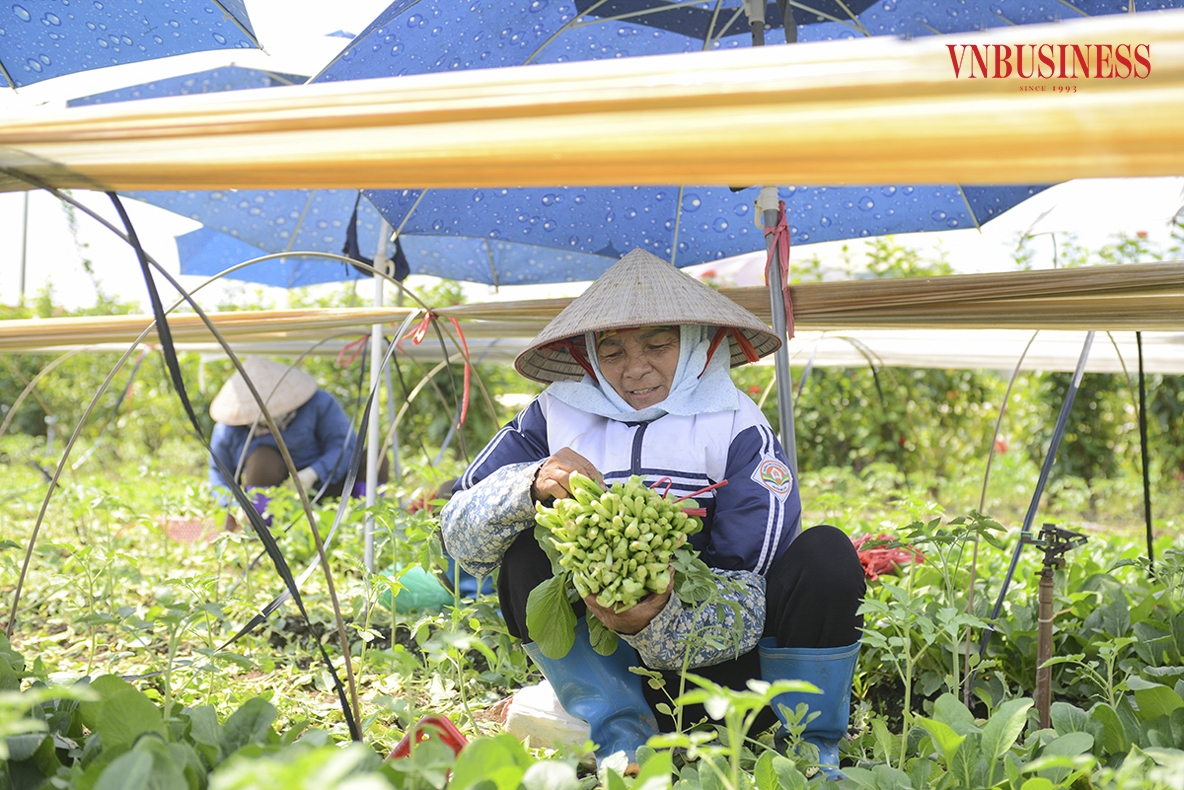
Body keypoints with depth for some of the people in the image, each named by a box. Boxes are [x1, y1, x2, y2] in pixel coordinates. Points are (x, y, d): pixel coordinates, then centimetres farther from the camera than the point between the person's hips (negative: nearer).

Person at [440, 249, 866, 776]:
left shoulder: (738, 431, -10)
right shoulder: (557, 417, -3)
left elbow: (745, 592, -19)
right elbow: (458, 532, -9)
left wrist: (661, 624, -40)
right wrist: (532, 486, -29)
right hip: (607, 672, 2)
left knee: (826, 554, -25)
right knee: (525, 555, -21)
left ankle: (810, 753, -6)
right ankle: (623, 744, -17)